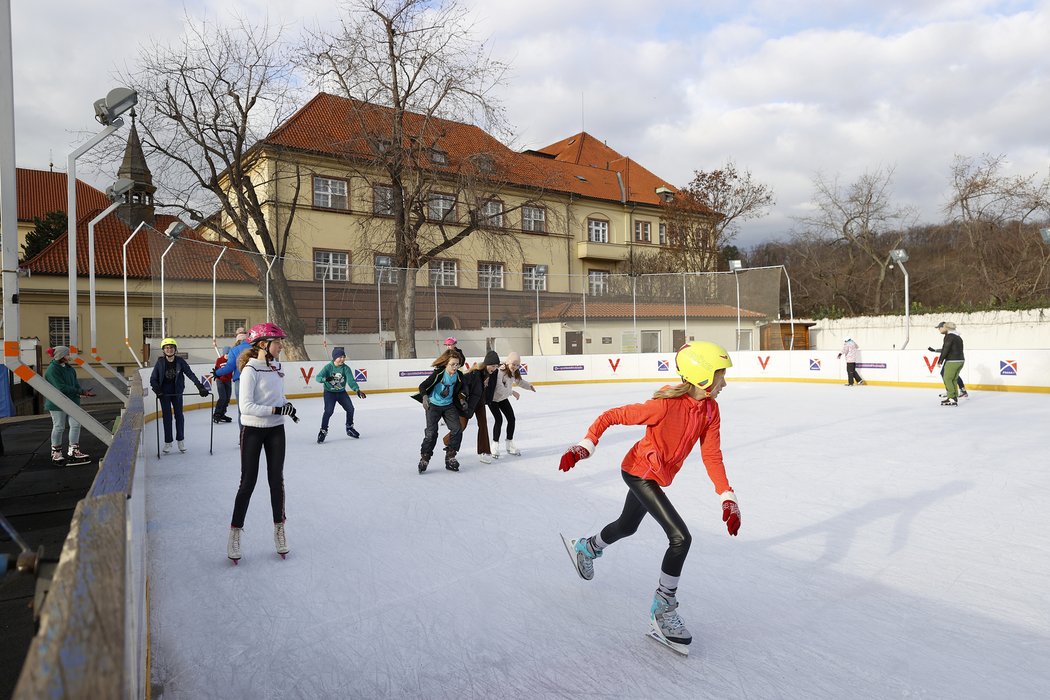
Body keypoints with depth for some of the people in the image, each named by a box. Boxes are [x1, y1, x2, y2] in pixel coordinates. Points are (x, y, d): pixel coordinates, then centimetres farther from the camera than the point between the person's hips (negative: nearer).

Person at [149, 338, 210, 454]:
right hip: (164, 393, -1)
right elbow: (153, 379, -3)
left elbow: (190, 374, -10)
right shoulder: (160, 362, -7)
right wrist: (157, 390, -19)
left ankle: (180, 440, 17)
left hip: (177, 392, 1)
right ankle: (168, 442, 10)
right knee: (167, 416, 1)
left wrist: (200, 386, -20)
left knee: (179, 415, 4)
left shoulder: (180, 361, -7)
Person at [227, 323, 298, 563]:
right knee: (248, 482, 2)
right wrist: (277, 410, -26)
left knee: (276, 479, 10)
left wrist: (287, 406, -3)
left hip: (275, 430, 6)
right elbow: (245, 406, -23)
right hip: (253, 431, -5)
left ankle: (279, 529, 23)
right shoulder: (250, 370, -17)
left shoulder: (276, 366, 4)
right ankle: (235, 532, 18)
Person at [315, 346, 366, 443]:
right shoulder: (328, 367, -17)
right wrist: (325, 379, -48)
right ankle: (323, 431, -6)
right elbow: (318, 377, -25)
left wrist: (357, 390, -35)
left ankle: (349, 428, 23)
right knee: (328, 411, -19)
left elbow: (351, 380, -19)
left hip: (341, 392, 4)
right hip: (329, 392, -4)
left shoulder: (346, 368, -10)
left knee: (350, 409, 1)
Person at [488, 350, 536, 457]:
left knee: (511, 419, 4)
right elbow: (499, 388, -36)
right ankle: (495, 446, 0)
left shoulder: (514, 372, -4)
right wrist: (512, 392, -31)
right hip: (493, 398, -8)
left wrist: (530, 386, -1)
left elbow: (519, 381, 14)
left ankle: (510, 445, 18)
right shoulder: (500, 371, -30)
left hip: (503, 398, 8)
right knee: (499, 420, -15)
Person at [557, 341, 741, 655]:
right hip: (639, 472, -8)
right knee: (681, 537, -16)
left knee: (627, 526, 28)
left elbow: (712, 455, -7)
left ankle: (585, 548, 58)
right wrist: (584, 447, -31)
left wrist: (728, 498, -14)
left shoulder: (710, 410, -9)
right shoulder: (665, 405, -31)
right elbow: (611, 416, -24)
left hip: (657, 477, 8)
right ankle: (662, 612, -1)